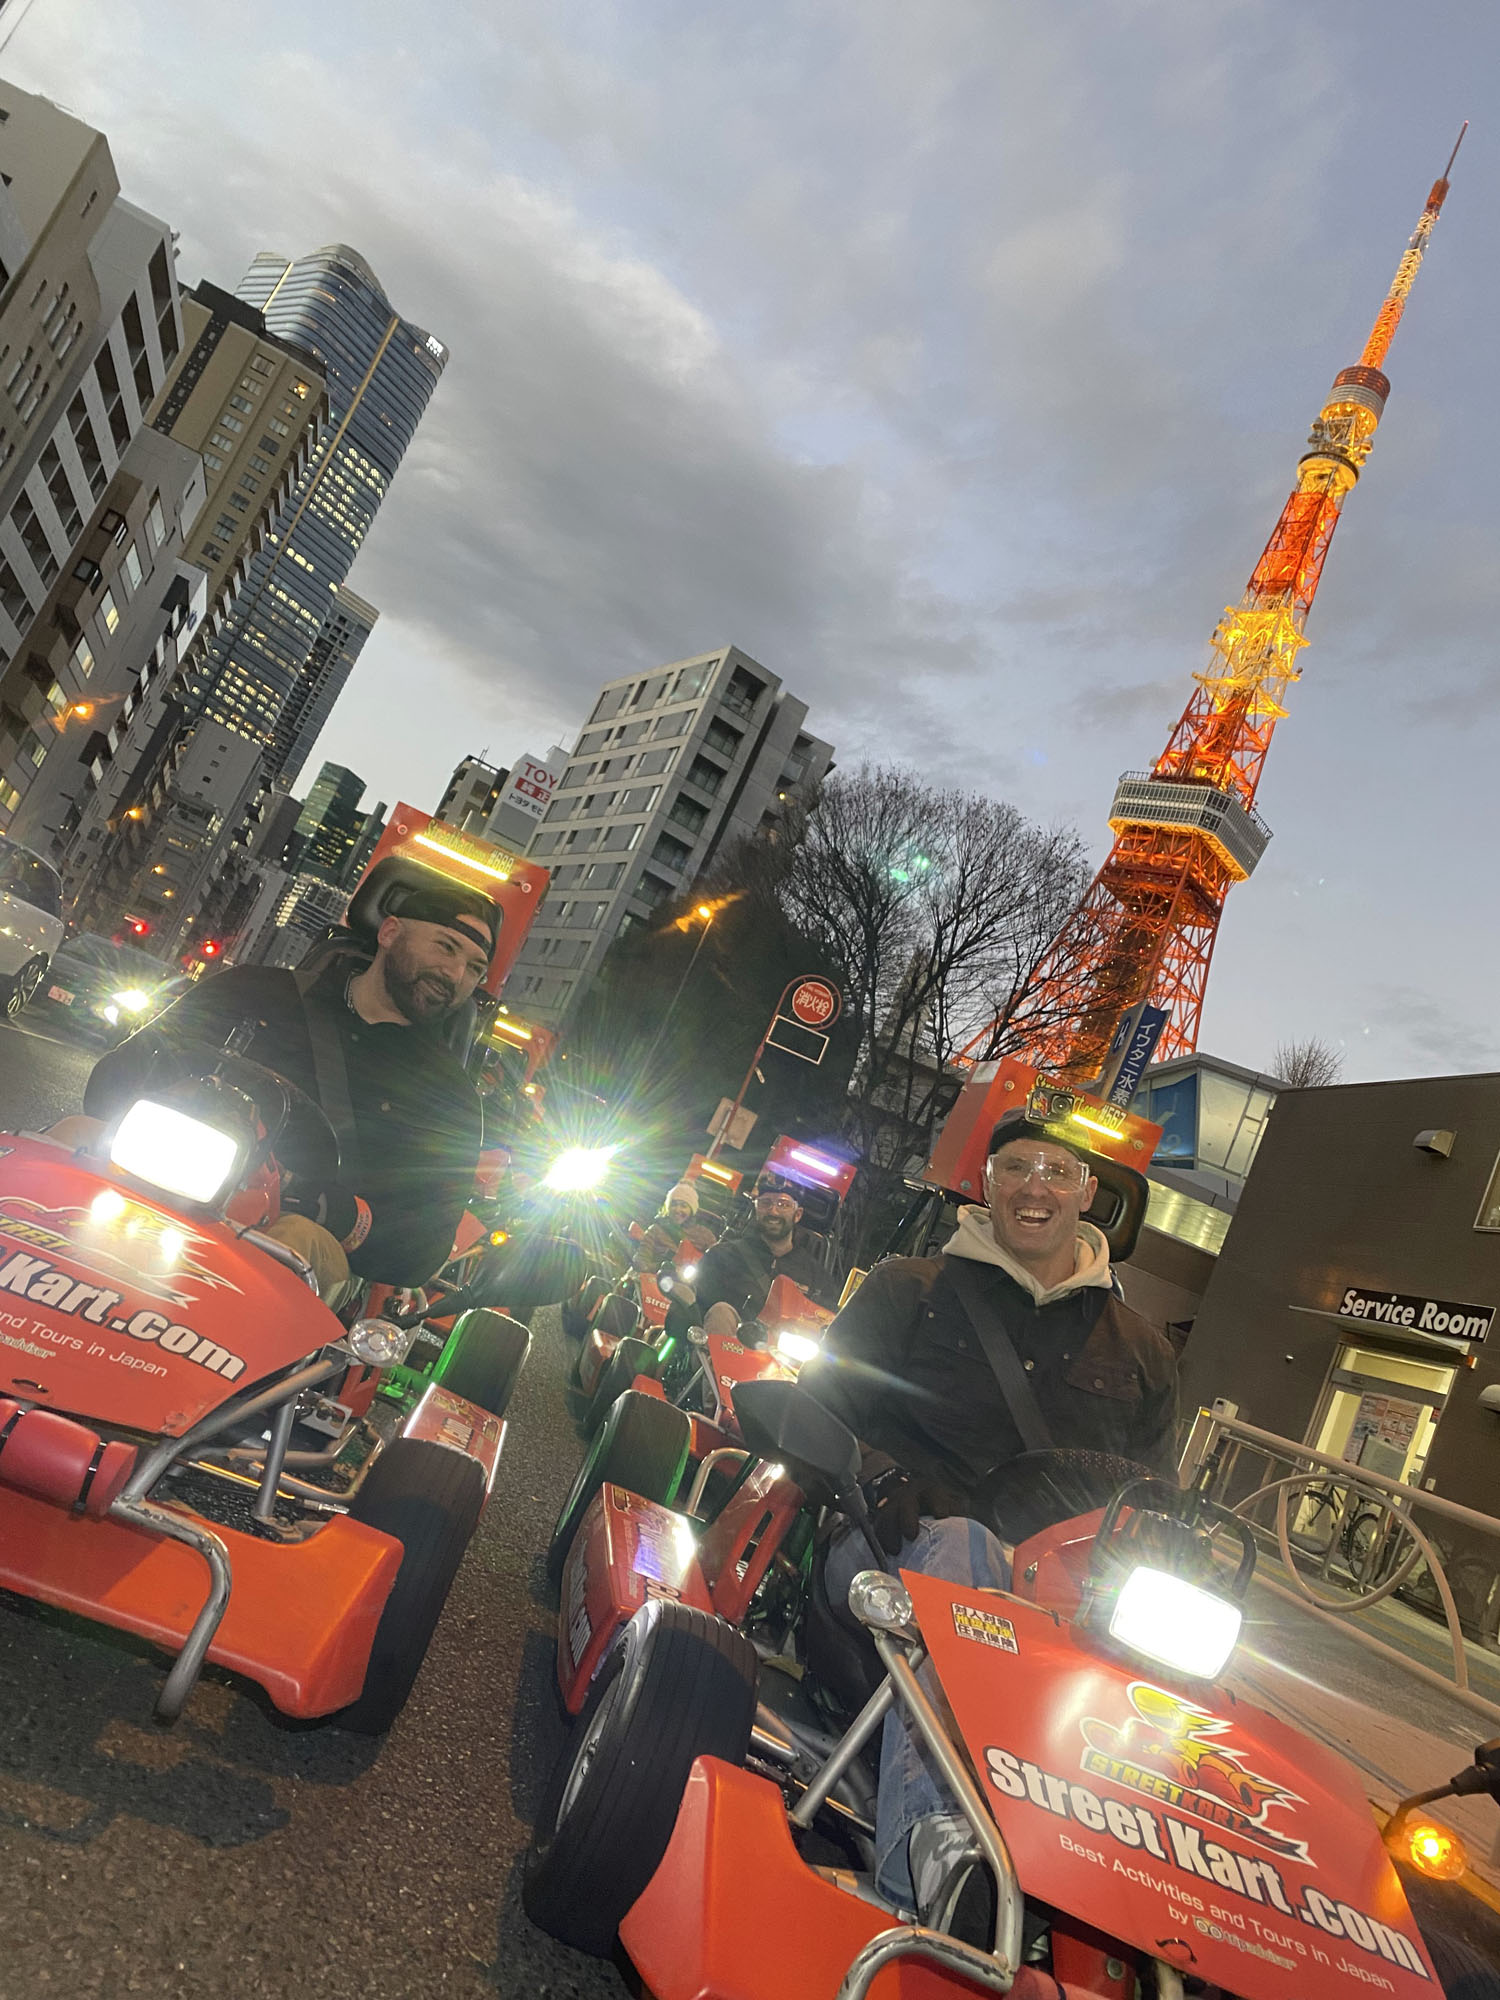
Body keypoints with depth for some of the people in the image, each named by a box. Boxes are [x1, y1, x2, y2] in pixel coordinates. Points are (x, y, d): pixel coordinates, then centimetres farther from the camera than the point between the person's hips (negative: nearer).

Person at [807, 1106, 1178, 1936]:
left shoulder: (1140, 1352, 20)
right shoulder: (907, 1291, 12)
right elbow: (818, 1405, 6)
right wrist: (873, 1474, -15)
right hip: (892, 1546, -2)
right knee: (955, 1548, -37)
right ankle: (935, 1836, -51)